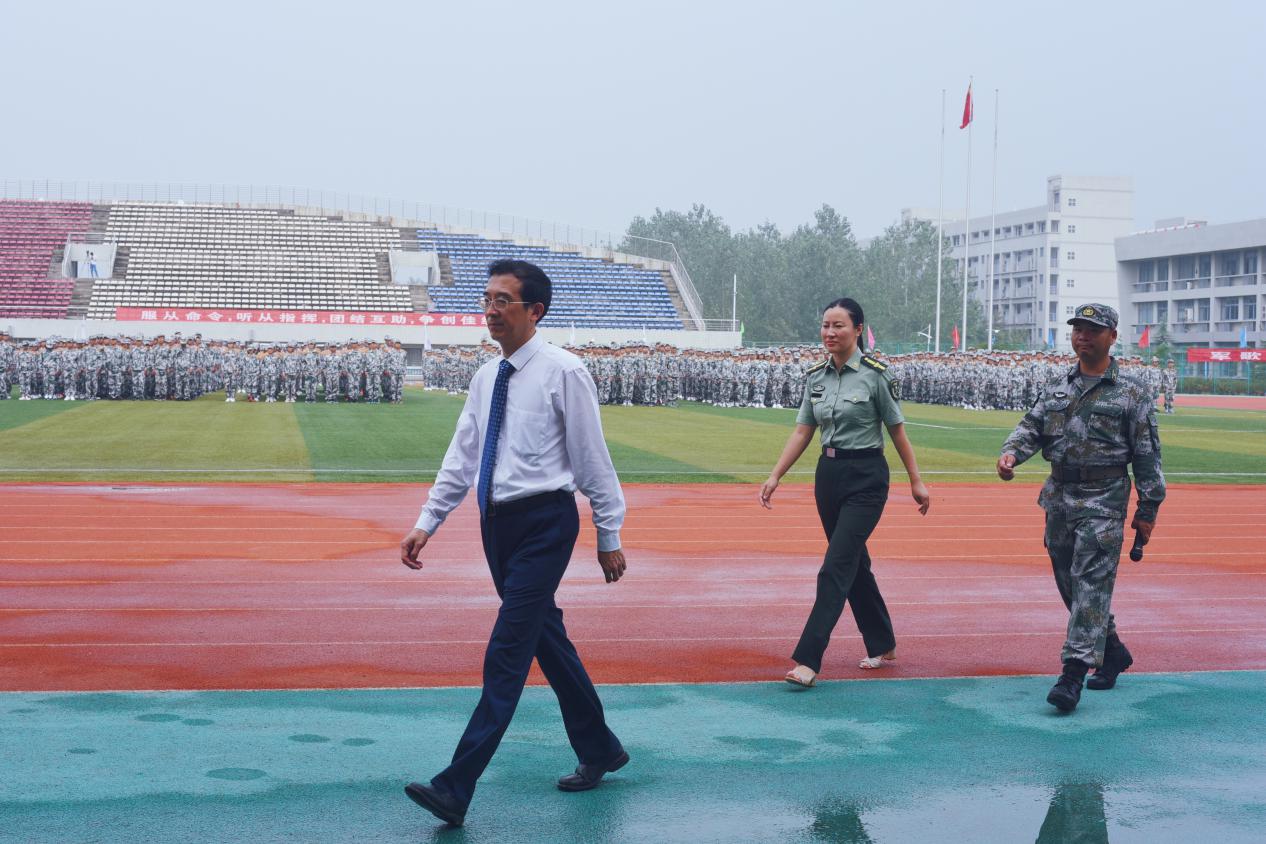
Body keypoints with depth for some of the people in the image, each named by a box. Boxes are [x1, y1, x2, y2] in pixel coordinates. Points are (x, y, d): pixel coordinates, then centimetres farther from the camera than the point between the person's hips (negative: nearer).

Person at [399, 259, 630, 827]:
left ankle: (455, 789, -13)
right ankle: (599, 751, 33)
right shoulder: (487, 377, 10)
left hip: (545, 524, -8)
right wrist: (427, 523, 9)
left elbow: (593, 458, -7)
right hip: (498, 523, 8)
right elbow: (461, 458, 14)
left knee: (507, 653, -11)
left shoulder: (563, 373, -10)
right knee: (548, 642, 16)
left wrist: (609, 535, -4)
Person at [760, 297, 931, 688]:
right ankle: (882, 645, 31)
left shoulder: (875, 374, -10)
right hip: (828, 474, 7)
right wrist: (775, 476, 1)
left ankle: (808, 660, -16)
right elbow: (802, 431, 8)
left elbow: (897, 431, -5)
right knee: (854, 564, 15)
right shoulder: (815, 376, 6)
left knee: (836, 567, -12)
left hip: (866, 478, -7)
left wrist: (916, 482, -1)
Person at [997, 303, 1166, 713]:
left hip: (1104, 500, -6)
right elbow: (1032, 427, 8)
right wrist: (1011, 452, -15)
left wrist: (1147, 510, -5)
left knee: (1091, 584, -12)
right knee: (1069, 584, 12)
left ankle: (1074, 673, -16)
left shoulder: (1133, 392, -1)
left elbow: (1147, 455, -1)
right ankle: (1113, 652, 30)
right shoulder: (1057, 388, 13)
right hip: (1059, 498, 6)